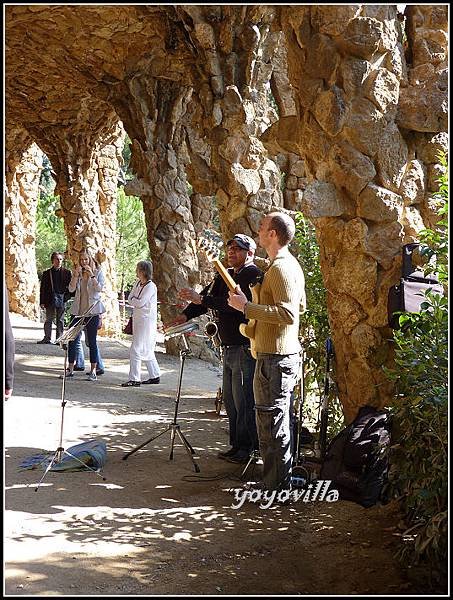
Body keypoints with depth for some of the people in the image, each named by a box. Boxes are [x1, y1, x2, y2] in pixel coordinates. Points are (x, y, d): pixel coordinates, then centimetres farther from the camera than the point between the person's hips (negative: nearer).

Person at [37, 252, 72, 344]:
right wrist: (42, 302, 1)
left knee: (60, 320, 4)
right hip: (50, 300, 1)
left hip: (62, 299, -1)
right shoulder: (47, 273, 8)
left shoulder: (66, 272, 6)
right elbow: (42, 288, 7)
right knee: (48, 320, 4)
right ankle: (47, 338, 10)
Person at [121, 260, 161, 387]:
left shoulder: (151, 286, -15)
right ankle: (155, 376, 25)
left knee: (136, 349, -11)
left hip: (147, 321, -9)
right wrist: (136, 300, -9)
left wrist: (133, 299, -2)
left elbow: (140, 303, -19)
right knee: (146, 350, 15)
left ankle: (134, 379, -8)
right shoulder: (137, 283, 11)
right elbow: (130, 299, 8)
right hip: (138, 319, 9)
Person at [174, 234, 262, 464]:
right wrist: (186, 315, -4)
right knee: (230, 400, 15)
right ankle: (236, 446, 24)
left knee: (244, 401, -6)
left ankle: (247, 450, 4)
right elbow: (208, 294, 13)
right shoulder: (226, 276, 18)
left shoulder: (252, 275, -12)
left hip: (245, 348, -10)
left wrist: (201, 300, -28)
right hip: (229, 348, 10)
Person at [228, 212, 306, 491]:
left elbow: (288, 313, -27)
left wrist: (246, 306, -22)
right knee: (280, 420, 18)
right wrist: (260, 298, 24)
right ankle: (283, 481, 27)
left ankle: (276, 486, 1)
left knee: (271, 422, -5)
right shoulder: (292, 264, 15)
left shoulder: (279, 268, -18)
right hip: (288, 353, 11)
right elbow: (301, 305, 26)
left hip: (275, 358, -11)